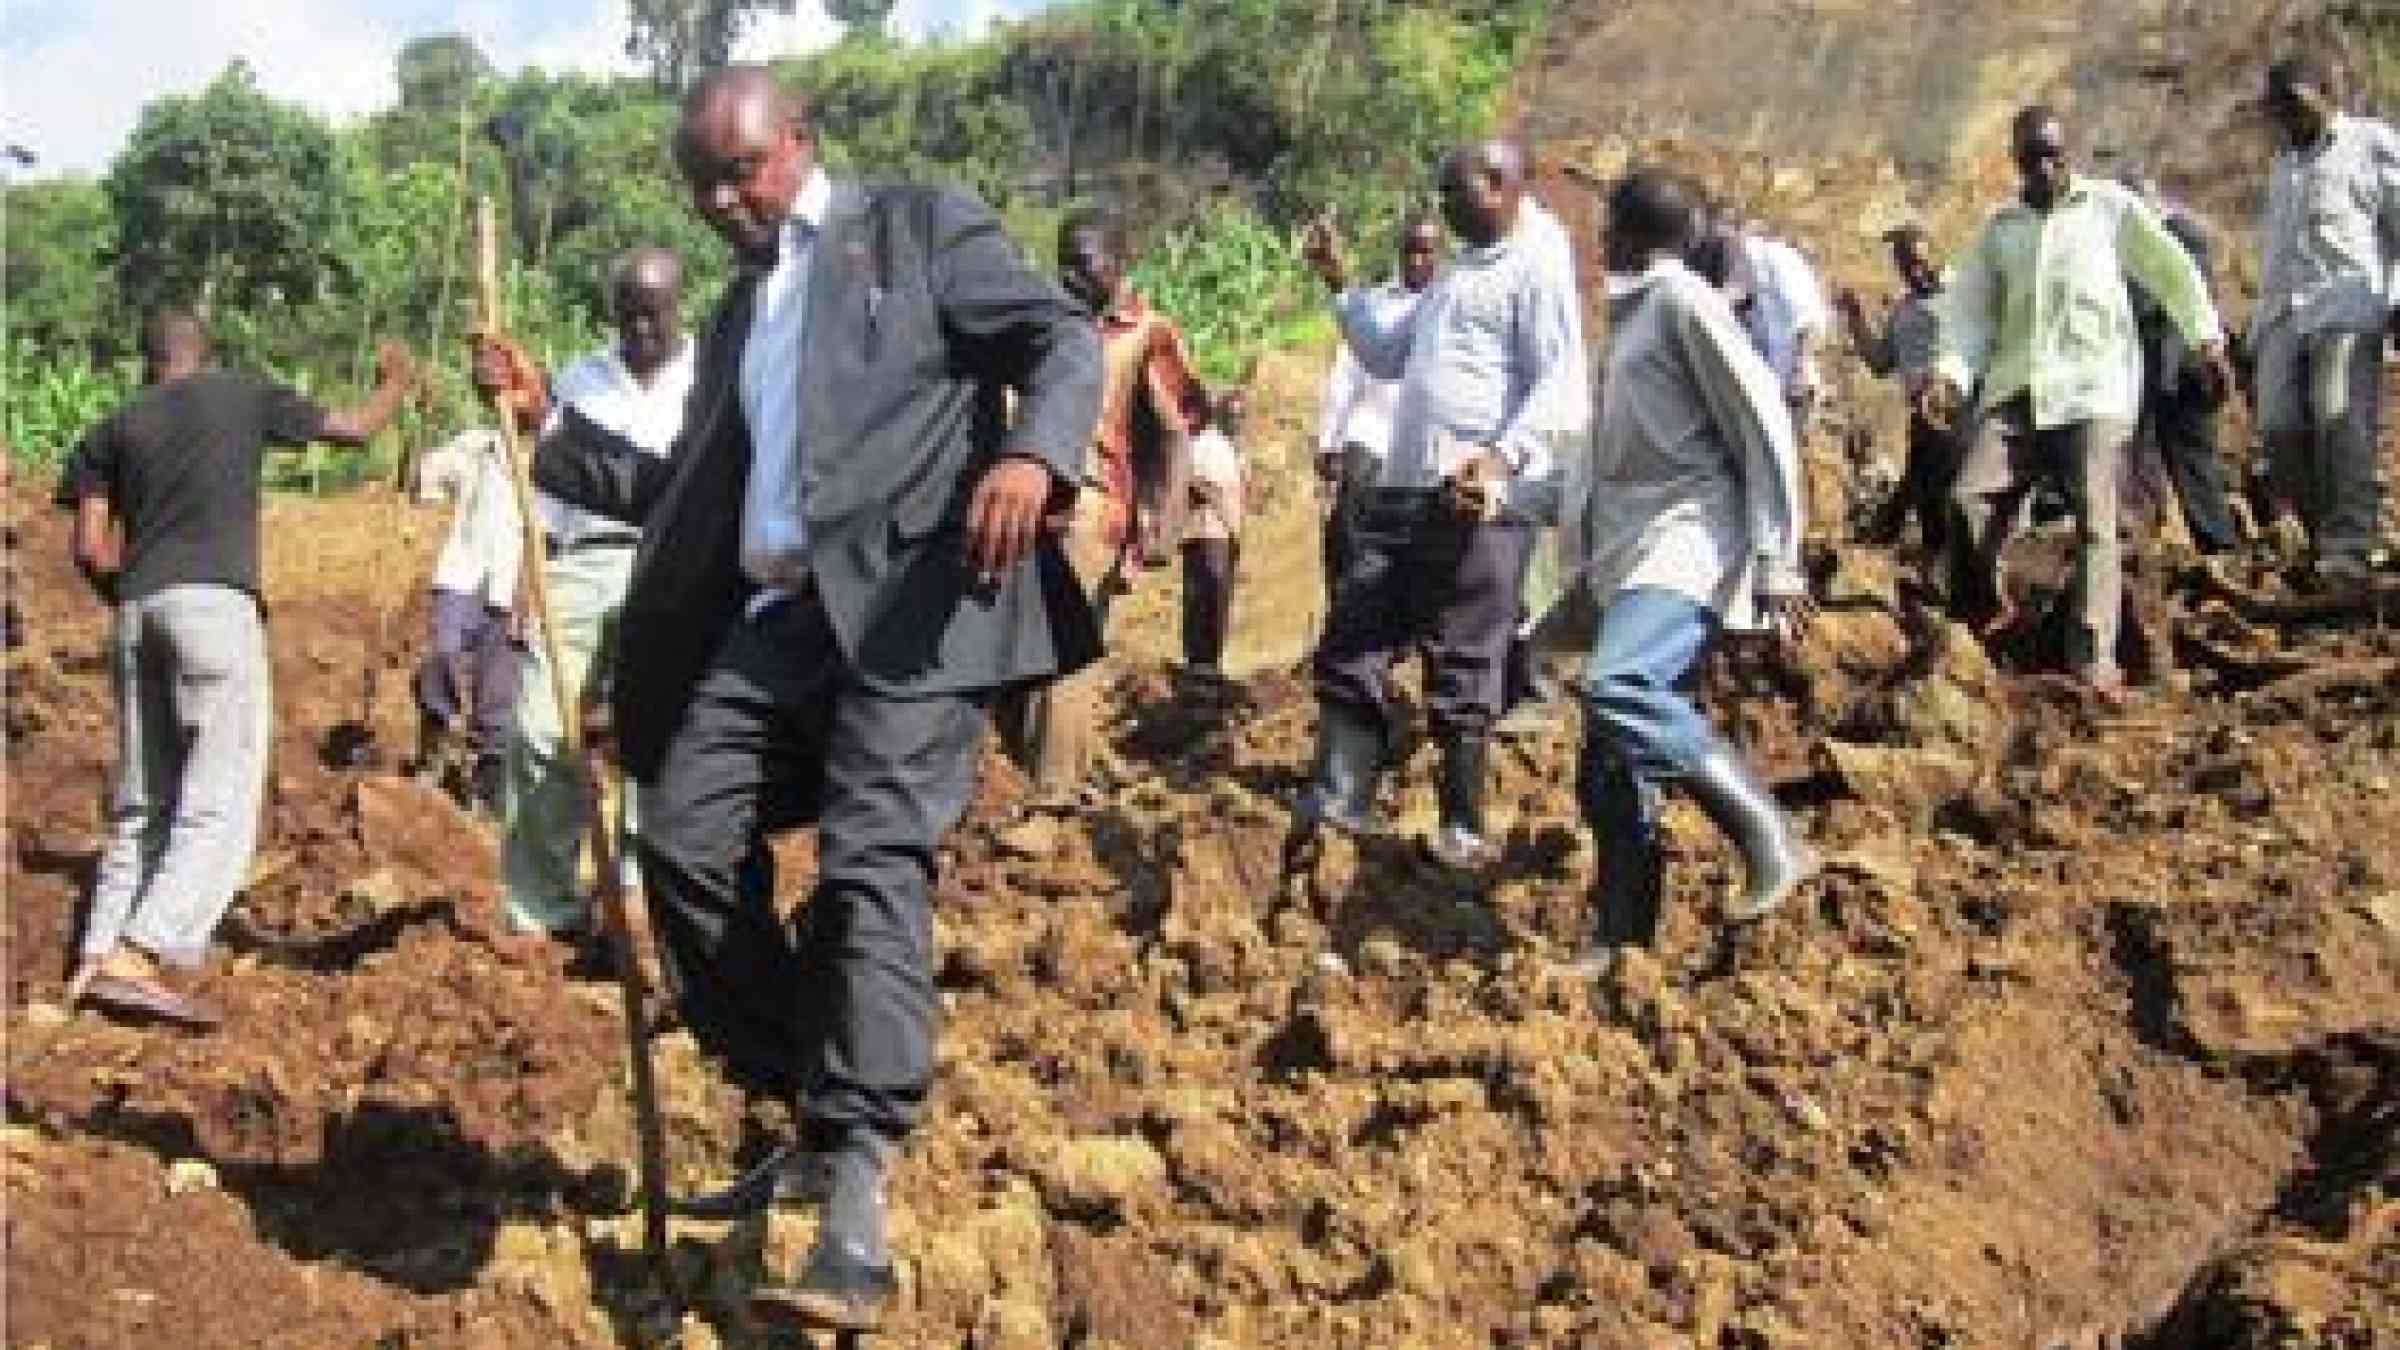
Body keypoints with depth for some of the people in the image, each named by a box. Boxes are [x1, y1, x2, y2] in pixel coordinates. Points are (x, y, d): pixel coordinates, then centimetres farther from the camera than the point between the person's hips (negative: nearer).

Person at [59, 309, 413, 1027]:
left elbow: (90, 549, 10)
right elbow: (353, 428, 21)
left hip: (138, 612, 5)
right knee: (219, 807, -9)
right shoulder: (245, 395, 11)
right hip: (214, 604, -5)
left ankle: (98, 960, 4)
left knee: (141, 807, 13)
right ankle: (138, 958, -23)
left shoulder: (114, 428, 17)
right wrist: (396, 383, 40)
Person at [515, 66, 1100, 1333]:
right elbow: (689, 490, 30)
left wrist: (1031, 455, -23)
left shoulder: (921, 224, 9)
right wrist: (546, 425, 22)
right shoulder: (734, 314, 27)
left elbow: (1062, 338, -2)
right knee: (685, 839, -4)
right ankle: (810, 1113, 10)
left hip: (909, 592, -7)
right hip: (772, 612, 7)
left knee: (870, 859, -18)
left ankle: (857, 1196, -22)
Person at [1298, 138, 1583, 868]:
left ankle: (1463, 826, 7)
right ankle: (1339, 799, 10)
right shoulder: (1450, 276, 24)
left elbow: (1558, 379, -14)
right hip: (1403, 488, 9)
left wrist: (1505, 456, -28)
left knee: (1462, 665, -3)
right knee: (1351, 643, 6)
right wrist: (1340, 283, 21)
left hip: (1480, 497, -9)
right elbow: (1385, 356, 31)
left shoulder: (1533, 269, -3)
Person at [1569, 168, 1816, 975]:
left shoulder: (1682, 299, -5)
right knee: (1608, 769, 2)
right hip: (1632, 558, 9)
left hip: (1691, 542, -9)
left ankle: (1772, 841, -23)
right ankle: (1622, 940, 7)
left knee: (1616, 688, -32)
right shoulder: (1630, 312, 22)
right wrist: (1591, 561, 22)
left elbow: (1764, 424, -11)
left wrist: (1777, 560, -17)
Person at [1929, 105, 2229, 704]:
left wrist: (2205, 336, 0)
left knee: (2095, 523, -11)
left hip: (2093, 389, -3)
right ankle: (1988, 611, 13)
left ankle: (2094, 660, -13)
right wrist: (1951, 372, -7)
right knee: (1969, 500, -11)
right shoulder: (1999, 229, 16)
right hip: (2015, 390, 3)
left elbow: (2169, 268, 9)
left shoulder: (2110, 206, 9)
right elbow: (1971, 306, 9)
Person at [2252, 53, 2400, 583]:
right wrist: (2259, 328, 21)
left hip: (2350, 306, -6)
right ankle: (2328, 540, 2)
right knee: (2283, 435, -7)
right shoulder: (2282, 166, 28)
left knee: (2341, 420, -20)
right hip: (2284, 318, 6)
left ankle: (2349, 545, -24)